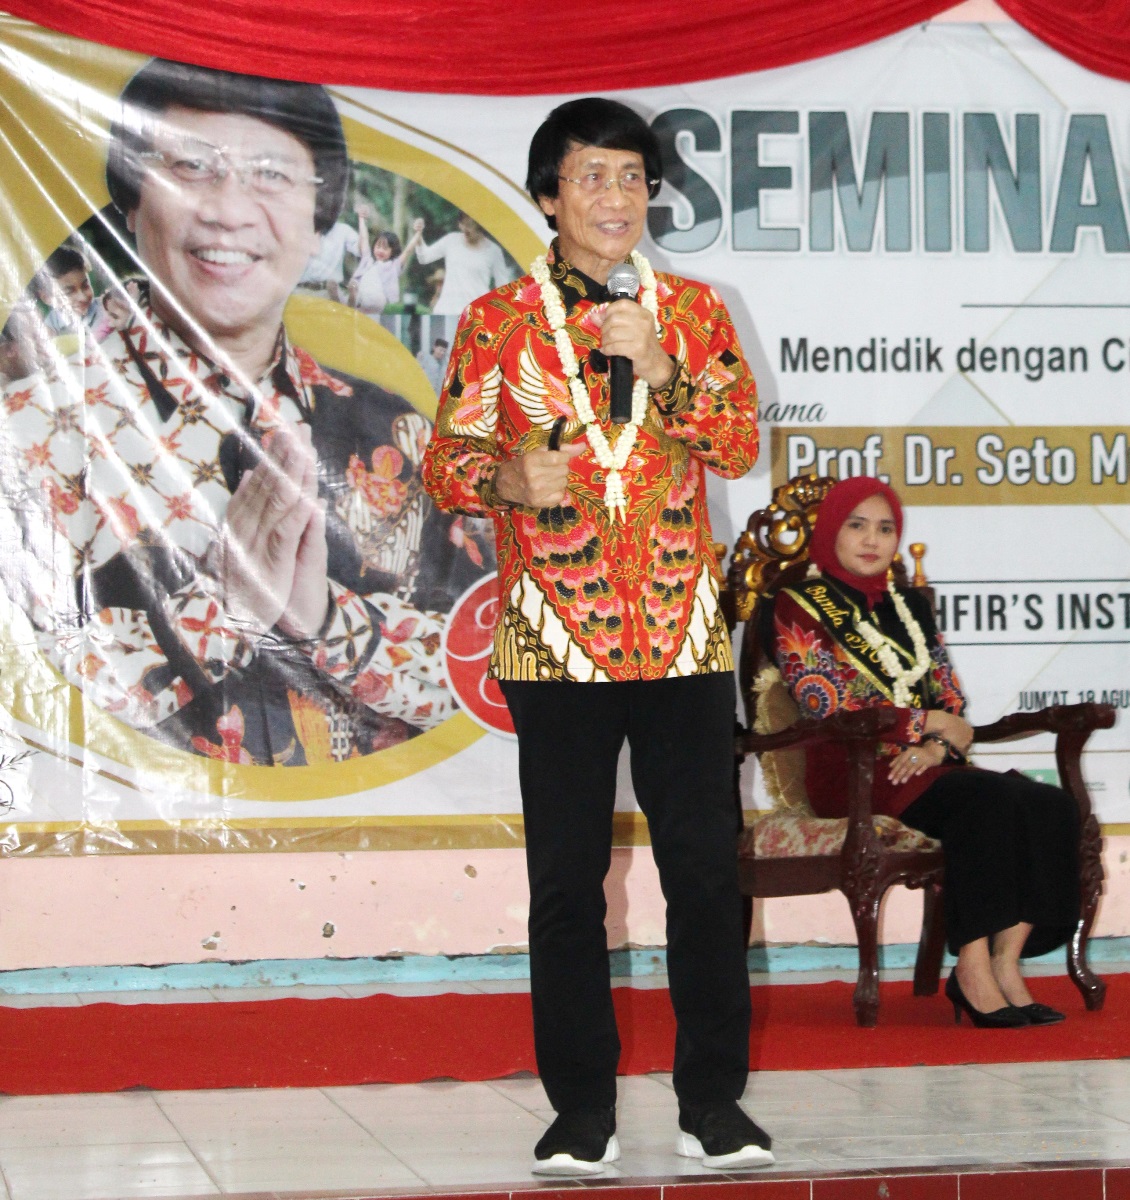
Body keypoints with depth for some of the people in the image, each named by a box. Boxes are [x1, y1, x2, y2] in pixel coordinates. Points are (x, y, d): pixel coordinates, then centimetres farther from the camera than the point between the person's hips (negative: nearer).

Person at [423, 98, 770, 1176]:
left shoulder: (691, 311, 11)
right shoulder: (498, 321, 6)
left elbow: (739, 446, 1)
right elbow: (446, 462, 4)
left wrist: (658, 370, -14)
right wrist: (510, 478, -17)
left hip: (683, 634, 1)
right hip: (556, 641, -1)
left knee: (706, 870, 0)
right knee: (565, 881, 0)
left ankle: (713, 1100, 10)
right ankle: (582, 1108, 10)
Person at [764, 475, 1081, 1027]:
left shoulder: (909, 606, 22)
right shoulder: (798, 609, 4)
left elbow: (952, 702, 15)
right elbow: (830, 709, -8)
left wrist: (936, 747, -8)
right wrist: (929, 722, -6)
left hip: (924, 764, 6)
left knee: (1052, 807, -22)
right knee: (986, 800, -33)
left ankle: (1005, 967, -24)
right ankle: (973, 975, -31)